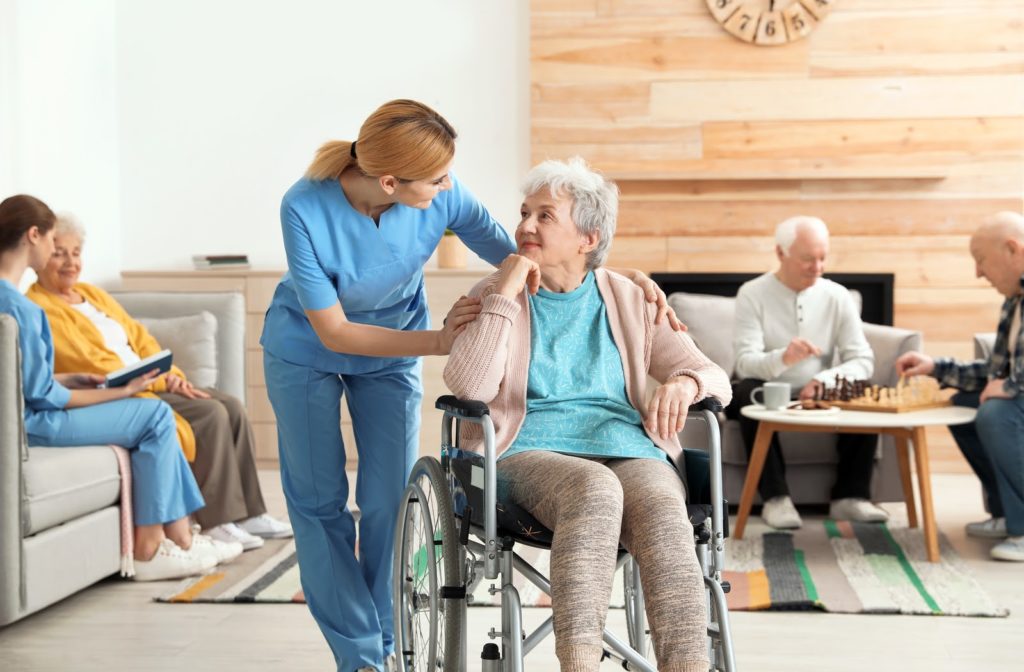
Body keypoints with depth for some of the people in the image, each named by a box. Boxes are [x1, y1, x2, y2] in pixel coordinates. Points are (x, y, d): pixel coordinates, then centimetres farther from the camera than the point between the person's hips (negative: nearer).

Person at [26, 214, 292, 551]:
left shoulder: (93, 294, 20)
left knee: (232, 407, -7)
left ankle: (248, 513, -4)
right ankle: (218, 522, -18)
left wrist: (172, 375, -1)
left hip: (147, 385, 9)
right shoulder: (38, 307, -8)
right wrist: (157, 380, -15)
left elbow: (139, 338, 17)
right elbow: (89, 362, -16)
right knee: (210, 414, -23)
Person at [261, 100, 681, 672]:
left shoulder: (443, 197, -27)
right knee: (319, 501, 1)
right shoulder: (306, 209, -34)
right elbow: (332, 331, -27)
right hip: (307, 353, -2)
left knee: (389, 501, -1)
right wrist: (438, 341, -35)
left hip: (392, 355, 2)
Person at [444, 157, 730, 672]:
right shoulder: (493, 297, 13)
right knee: (594, 488, -38)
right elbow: (468, 387, -5)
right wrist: (504, 295, -6)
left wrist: (683, 384, -9)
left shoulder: (629, 301, 18)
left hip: (629, 451, 2)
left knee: (665, 516, -34)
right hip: (530, 452, -2)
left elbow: (714, 376, 15)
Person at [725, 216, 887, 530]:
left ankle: (850, 496, -17)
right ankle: (775, 497, -30)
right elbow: (745, 362, -20)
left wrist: (824, 380, -26)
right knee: (749, 391, -34)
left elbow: (863, 361, -6)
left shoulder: (837, 296, 1)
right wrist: (783, 357, -42)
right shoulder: (752, 294, -7)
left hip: (818, 398, 2)